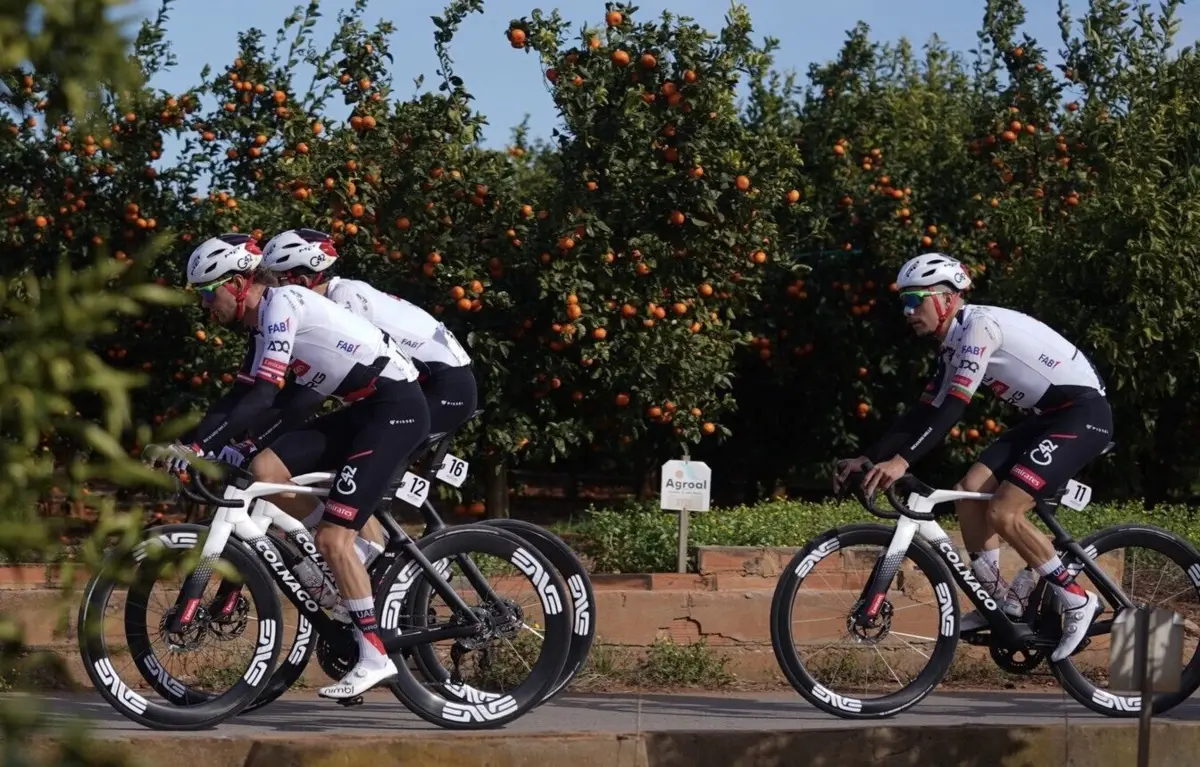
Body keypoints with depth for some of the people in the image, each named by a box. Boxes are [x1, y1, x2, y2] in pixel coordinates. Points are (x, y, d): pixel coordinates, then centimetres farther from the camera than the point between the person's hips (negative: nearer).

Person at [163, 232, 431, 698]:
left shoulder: (282, 304, -14)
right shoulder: (268, 318, 15)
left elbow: (261, 398, -23)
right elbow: (257, 401, 18)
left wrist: (198, 448, -27)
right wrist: (202, 445, 12)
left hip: (397, 407, -9)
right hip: (362, 410, 9)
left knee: (332, 537, -14)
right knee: (265, 469, -3)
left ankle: (374, 657, -9)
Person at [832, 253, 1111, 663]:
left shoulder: (979, 326, -19)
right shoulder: (953, 346, 10)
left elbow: (954, 406, -27)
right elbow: (925, 410, 12)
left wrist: (902, 460, -33)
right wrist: (870, 458, 4)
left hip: (1083, 413, -10)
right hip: (1048, 416, 10)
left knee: (1002, 512, -17)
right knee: (968, 492, -1)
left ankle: (1077, 600, -4)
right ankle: (998, 602, 9)